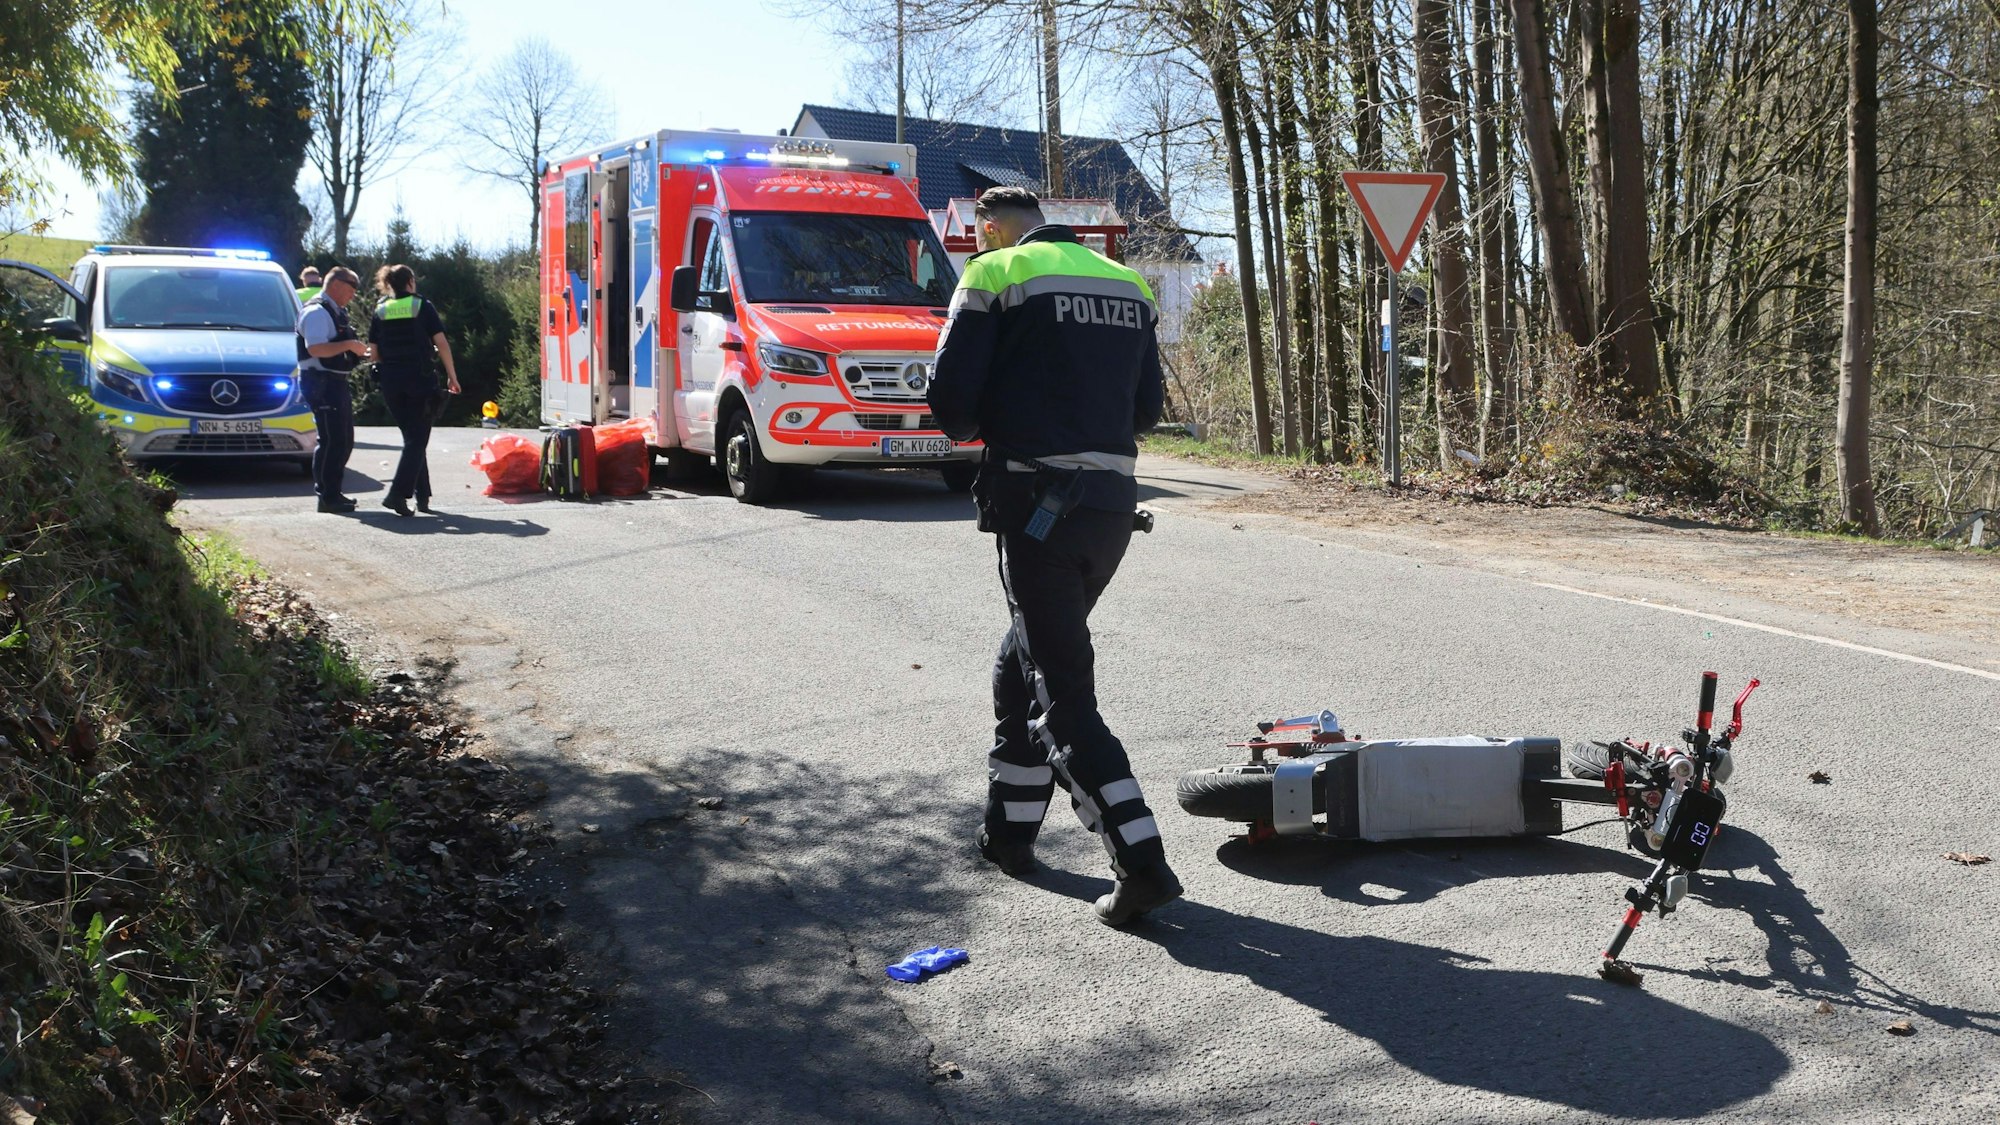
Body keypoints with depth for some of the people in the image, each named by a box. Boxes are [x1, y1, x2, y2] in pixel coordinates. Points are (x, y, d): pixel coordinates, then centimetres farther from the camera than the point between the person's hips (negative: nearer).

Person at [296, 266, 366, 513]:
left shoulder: (336, 312, 19)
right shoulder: (317, 312, -14)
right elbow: (315, 348, -27)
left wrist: (357, 350, 15)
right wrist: (348, 345, -26)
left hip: (336, 381, 11)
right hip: (321, 381, -11)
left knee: (343, 441, 15)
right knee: (332, 441, -10)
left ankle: (331, 492, 23)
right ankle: (328, 497, -6)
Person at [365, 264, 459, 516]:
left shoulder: (381, 311, 8)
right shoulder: (423, 307, -1)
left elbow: (374, 352, 6)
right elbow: (441, 343, -7)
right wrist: (452, 376, 0)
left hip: (390, 381, 4)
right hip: (418, 380, -4)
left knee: (411, 437, 15)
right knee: (418, 439, -1)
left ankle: (422, 496, 16)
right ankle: (398, 493, -17)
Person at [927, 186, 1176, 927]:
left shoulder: (995, 276, -3)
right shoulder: (1127, 284, 15)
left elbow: (951, 400, -8)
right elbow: (1147, 406, 15)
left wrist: (976, 428, 13)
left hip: (1037, 500, -7)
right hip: (1114, 499, 7)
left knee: (1063, 694, -3)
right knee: (1025, 664, 23)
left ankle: (1141, 863, -11)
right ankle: (1008, 830, 32)